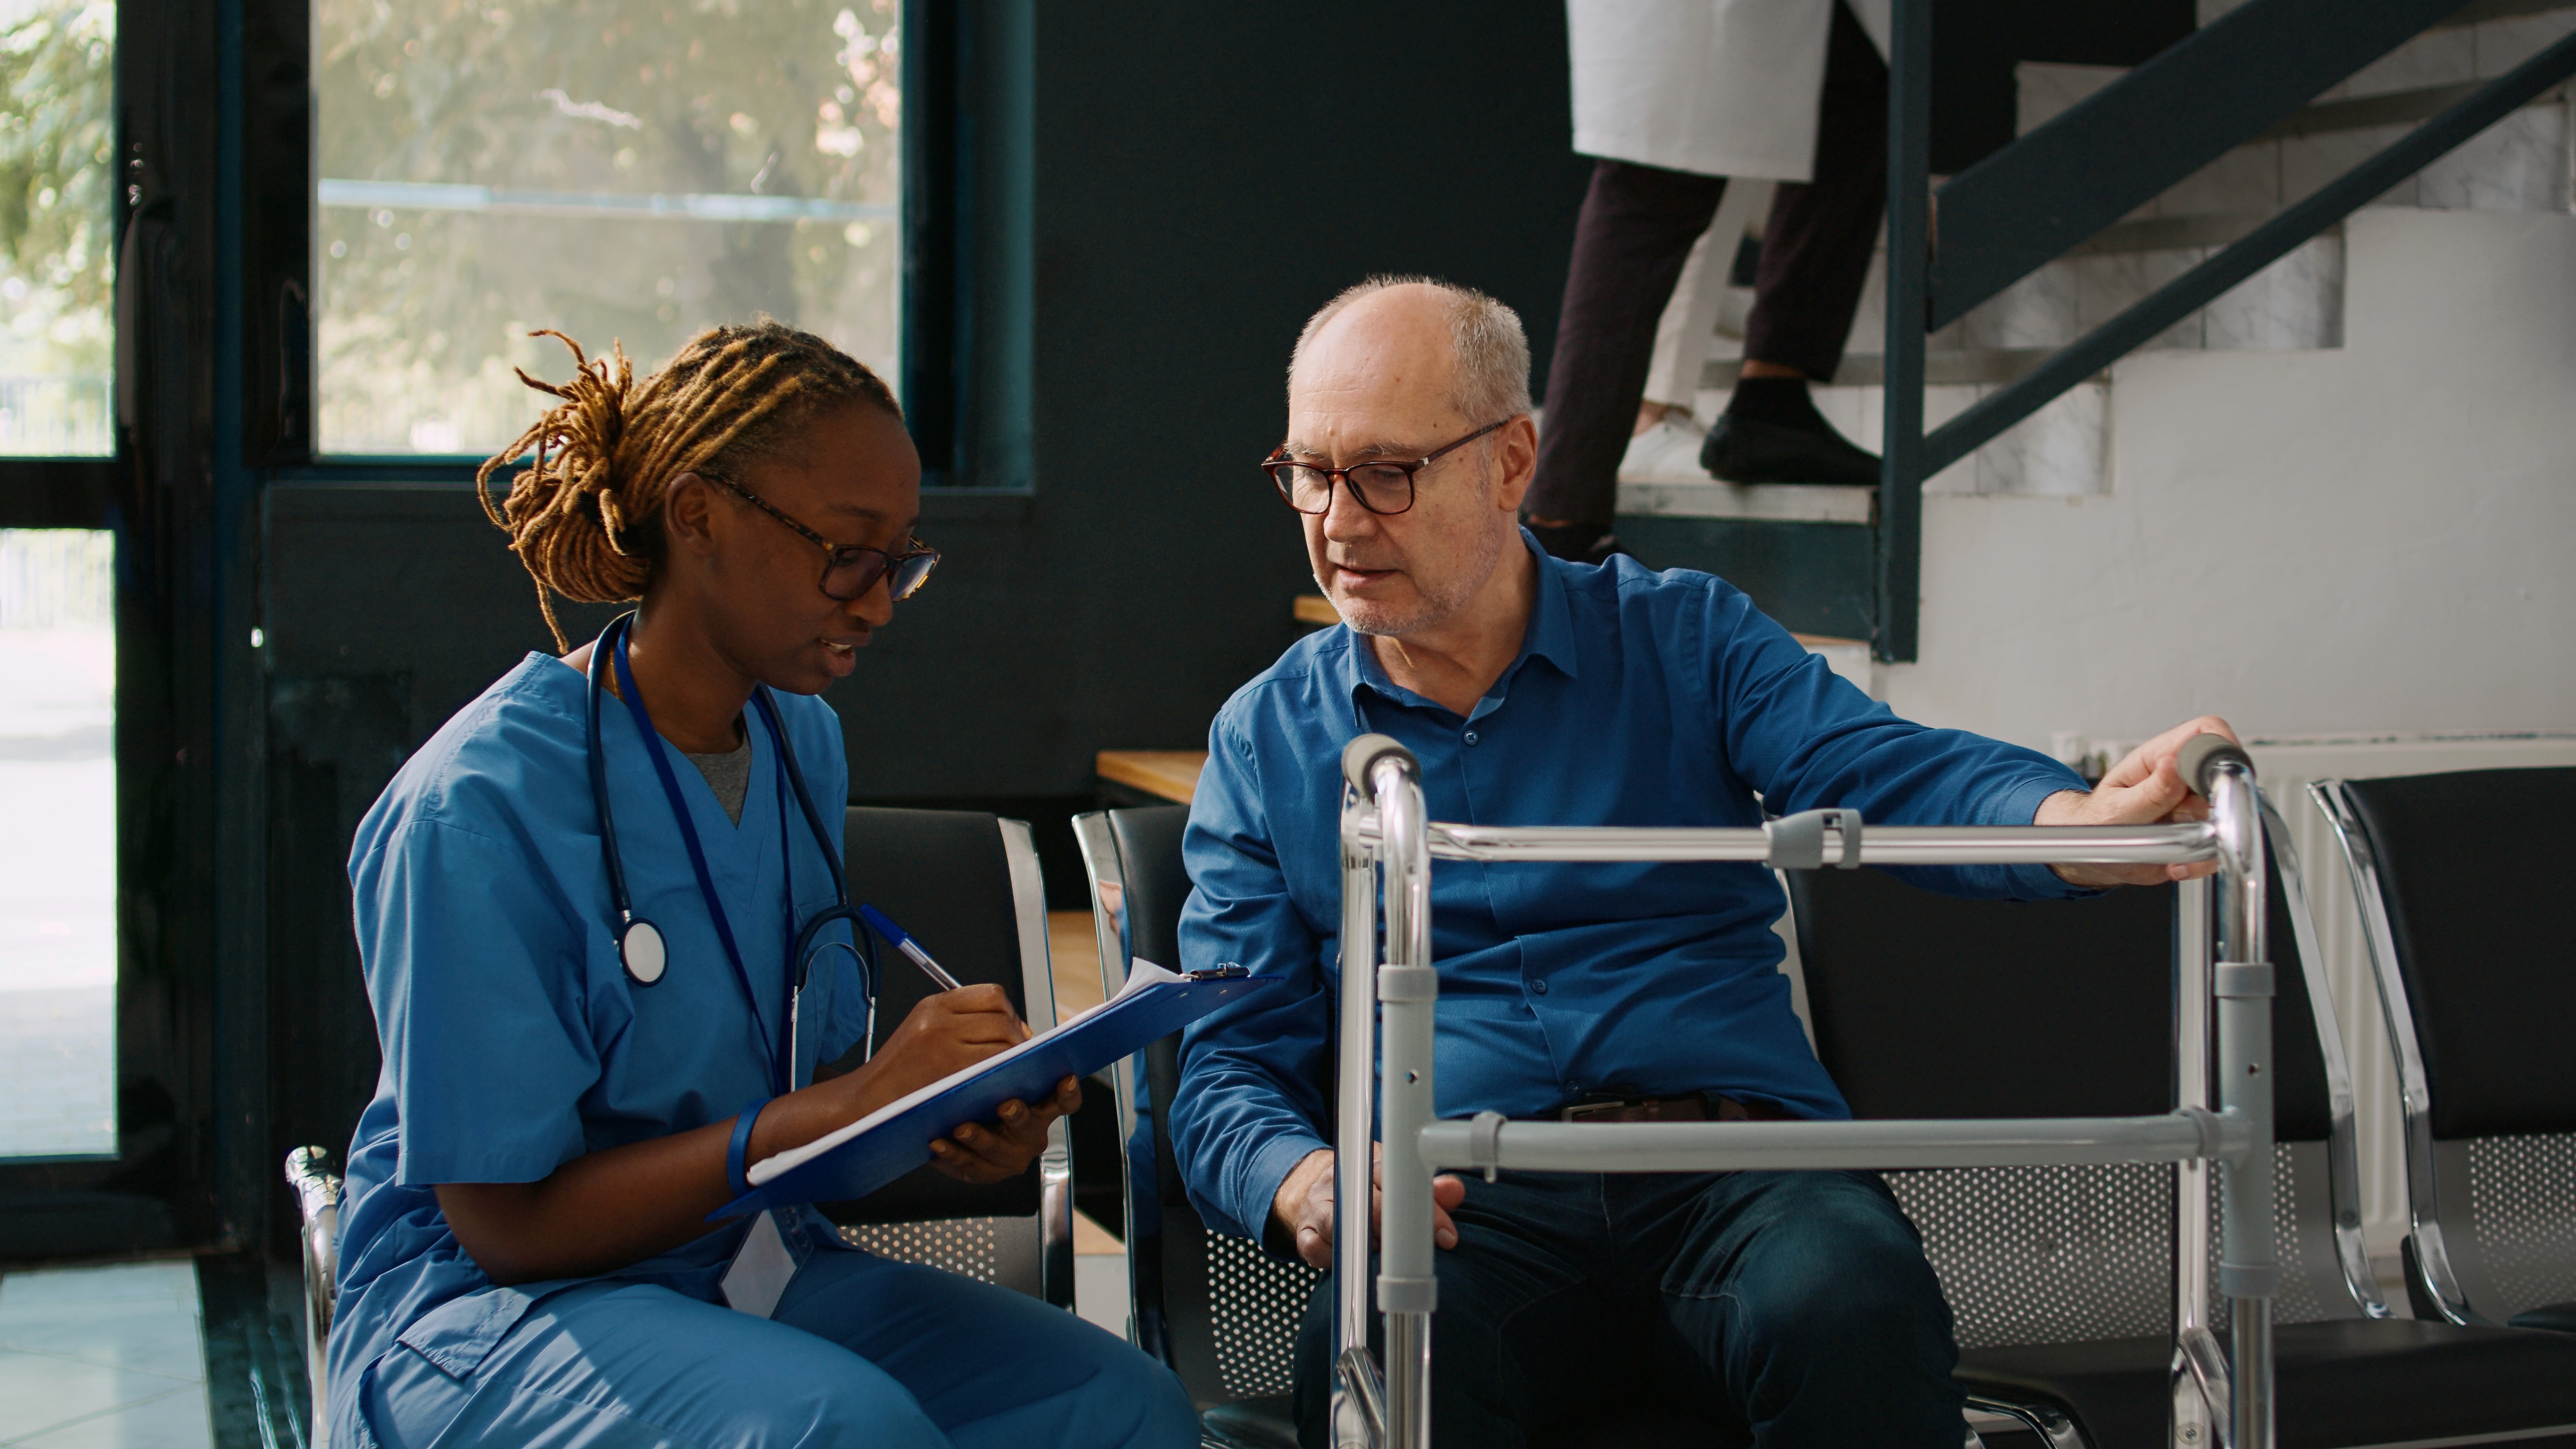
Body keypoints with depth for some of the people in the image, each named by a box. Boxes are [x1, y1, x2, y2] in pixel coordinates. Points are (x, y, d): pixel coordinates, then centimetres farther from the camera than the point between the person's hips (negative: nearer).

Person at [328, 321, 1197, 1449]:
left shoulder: (801, 743, 6)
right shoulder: (480, 806, -18)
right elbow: (507, 1220, -17)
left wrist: (950, 1125, -11)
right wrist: (847, 1101, -25)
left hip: (749, 1265, 7)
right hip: (485, 1310, -6)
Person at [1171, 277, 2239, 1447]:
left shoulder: (1686, 639, 15)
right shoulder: (1263, 740, 17)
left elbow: (1892, 777, -2)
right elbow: (1228, 1065, 13)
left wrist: (2086, 824, -26)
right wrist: (1305, 1185, -12)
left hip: (1735, 1177, 1)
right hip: (1467, 1209, -1)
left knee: (1855, 1304, -35)